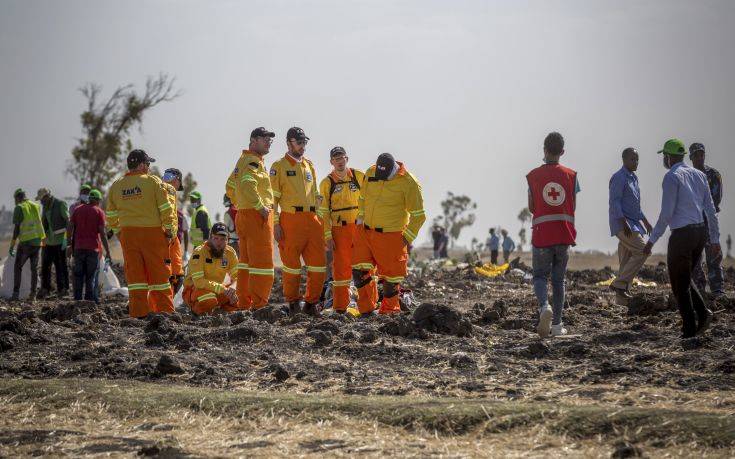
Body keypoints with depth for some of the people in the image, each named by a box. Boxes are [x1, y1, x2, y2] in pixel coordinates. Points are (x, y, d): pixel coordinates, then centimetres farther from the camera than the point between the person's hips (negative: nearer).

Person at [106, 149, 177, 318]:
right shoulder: (153, 181, -4)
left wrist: (118, 232, 20)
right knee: (158, 273, 4)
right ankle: (164, 310, 5)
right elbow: (166, 208, -7)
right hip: (152, 232, -3)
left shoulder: (116, 186, 8)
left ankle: (139, 312, 4)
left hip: (127, 234, 3)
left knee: (134, 273, 6)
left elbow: (111, 215, 12)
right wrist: (170, 230, 0)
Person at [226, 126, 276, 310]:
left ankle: (244, 304, 18)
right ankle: (259, 305, -11)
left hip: (243, 215, 10)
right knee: (262, 261, -9)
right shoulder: (253, 161, -13)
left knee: (246, 261, 14)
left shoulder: (243, 160, 20)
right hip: (257, 217, -10)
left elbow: (230, 187, 28)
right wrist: (260, 206, -24)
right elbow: (247, 185, -30)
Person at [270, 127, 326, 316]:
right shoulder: (279, 166, 2)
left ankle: (311, 302, 11)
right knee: (292, 265, 0)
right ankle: (293, 301, 15)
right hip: (291, 220, -5)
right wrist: (275, 223, -9)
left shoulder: (309, 166, 19)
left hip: (312, 220, 5)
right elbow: (272, 197, -2)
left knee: (318, 264, 0)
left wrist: (320, 220, 16)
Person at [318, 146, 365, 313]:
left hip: (360, 228, 1)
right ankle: (340, 307, 6)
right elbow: (324, 212, 2)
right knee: (341, 267, 1)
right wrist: (328, 236, -6)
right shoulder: (327, 183, 2)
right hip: (339, 230, -1)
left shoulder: (359, 177, 5)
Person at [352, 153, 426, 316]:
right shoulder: (370, 173, 0)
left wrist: (407, 238, -8)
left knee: (390, 275, 2)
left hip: (391, 237, -5)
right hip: (365, 232, 5)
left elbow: (418, 215, -6)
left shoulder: (408, 183, -14)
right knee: (359, 270, 0)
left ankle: (389, 311, 18)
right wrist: (360, 220, 13)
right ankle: (367, 310, 12)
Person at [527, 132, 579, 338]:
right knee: (558, 279, 11)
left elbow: (531, 208, 3)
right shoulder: (571, 175, 1)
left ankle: (544, 306, -23)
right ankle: (557, 325, 11)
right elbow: (573, 207, 4)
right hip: (564, 234, 2)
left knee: (540, 276, 8)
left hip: (542, 235, -2)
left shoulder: (533, 176, -2)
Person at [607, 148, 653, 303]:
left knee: (627, 260, 7)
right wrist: (624, 223, -27)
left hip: (634, 223, 9)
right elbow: (614, 202, -19)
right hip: (622, 224, -9)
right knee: (642, 251, -18)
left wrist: (645, 221, 26)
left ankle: (622, 297, 9)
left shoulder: (633, 178, 18)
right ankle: (619, 284, -14)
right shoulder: (619, 178, -12)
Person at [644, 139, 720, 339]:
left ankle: (690, 329, 5)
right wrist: (715, 239, 17)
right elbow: (710, 209, 12)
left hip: (682, 234, -7)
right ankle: (702, 312, 4)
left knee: (680, 284, 5)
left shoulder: (672, 177, -9)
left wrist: (652, 240, -10)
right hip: (701, 232, 7)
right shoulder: (699, 175, 12)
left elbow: (666, 213, -14)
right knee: (685, 277, 23)